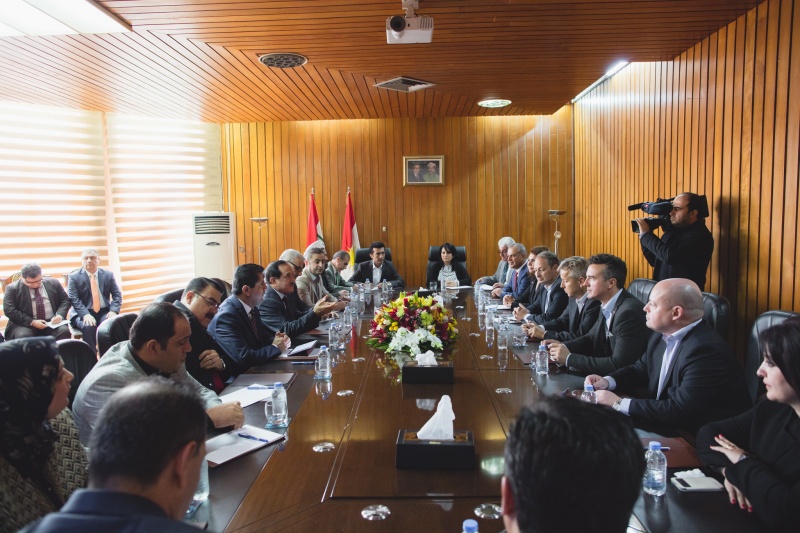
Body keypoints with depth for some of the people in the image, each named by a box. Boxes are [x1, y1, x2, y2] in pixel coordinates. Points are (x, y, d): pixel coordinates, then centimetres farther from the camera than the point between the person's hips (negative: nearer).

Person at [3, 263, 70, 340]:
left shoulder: (53, 283, 8)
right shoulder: (13, 288, 2)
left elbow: (65, 300, 11)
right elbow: (9, 310, -5)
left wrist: (60, 315, -10)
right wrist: (32, 322, -16)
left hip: (52, 322, 1)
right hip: (26, 324, -1)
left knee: (64, 331, -30)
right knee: (23, 336, -34)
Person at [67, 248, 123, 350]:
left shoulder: (108, 275, 8)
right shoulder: (74, 277, 2)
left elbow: (117, 295, 6)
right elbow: (73, 299, -7)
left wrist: (113, 311, -14)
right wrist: (85, 314, -24)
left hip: (104, 312, 2)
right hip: (84, 313, -1)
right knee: (88, 326, -33)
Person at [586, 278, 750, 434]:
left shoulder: (706, 351, -26)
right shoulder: (663, 334, 0)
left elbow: (679, 411, -29)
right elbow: (641, 370, 16)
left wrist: (619, 403, -23)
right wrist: (608, 381, -4)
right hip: (669, 425, 8)